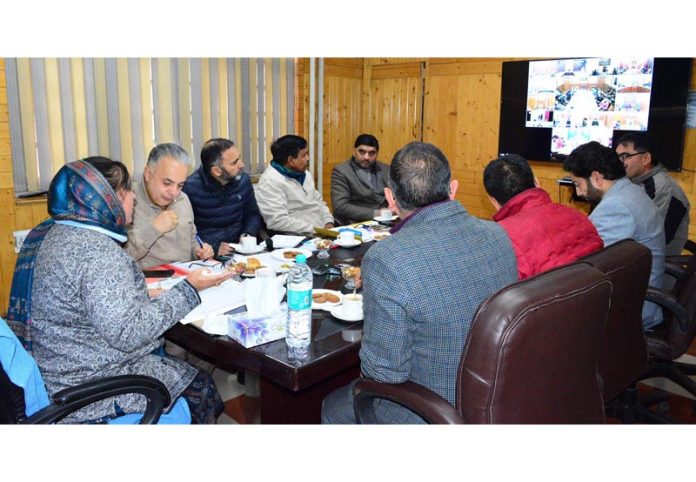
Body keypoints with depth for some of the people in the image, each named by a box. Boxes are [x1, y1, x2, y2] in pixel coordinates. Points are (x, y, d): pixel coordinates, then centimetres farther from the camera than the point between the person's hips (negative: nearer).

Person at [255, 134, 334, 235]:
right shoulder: (270, 182, -12)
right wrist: (314, 230, -19)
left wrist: (329, 222, 3)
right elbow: (278, 221, -20)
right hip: (299, 238, -8)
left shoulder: (304, 174, 16)